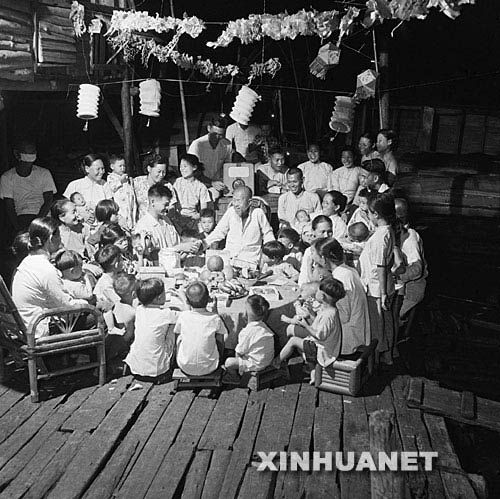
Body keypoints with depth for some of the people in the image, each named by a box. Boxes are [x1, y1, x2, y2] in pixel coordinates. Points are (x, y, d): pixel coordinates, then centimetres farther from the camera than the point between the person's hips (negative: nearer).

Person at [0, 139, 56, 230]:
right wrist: (18, 228, -15)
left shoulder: (44, 173, 5)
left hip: (43, 215, 1)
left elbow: (48, 200, -2)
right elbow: (9, 206, 0)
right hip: (21, 217, -1)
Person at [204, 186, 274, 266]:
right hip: (229, 258, 2)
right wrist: (203, 243, 0)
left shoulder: (258, 213, -4)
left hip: (250, 261, -2)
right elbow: (219, 232, 11)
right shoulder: (231, 211, 1)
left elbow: (267, 234, 8)